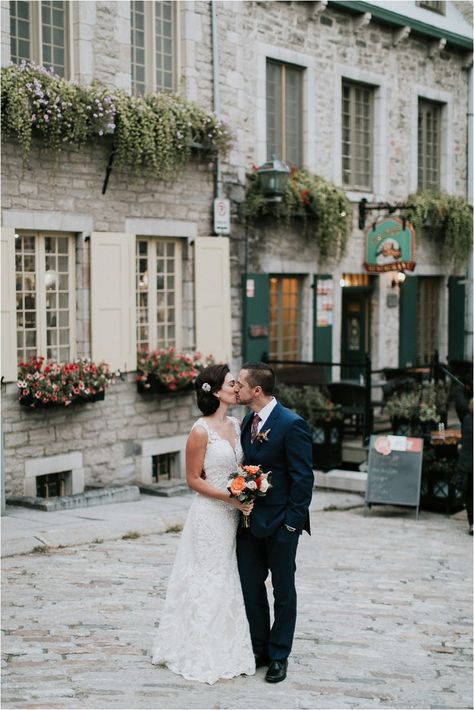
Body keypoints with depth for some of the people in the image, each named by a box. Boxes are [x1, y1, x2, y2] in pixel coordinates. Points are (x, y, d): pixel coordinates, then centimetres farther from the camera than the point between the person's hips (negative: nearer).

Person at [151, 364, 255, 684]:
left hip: (234, 514, 7)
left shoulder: (236, 425, 6)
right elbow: (194, 479, -11)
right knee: (209, 582, 2)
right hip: (210, 514, -7)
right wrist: (229, 497, -18)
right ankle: (204, 656, 15)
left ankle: (229, 651, 25)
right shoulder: (201, 431, -14)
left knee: (231, 582, 13)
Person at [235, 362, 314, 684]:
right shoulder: (248, 422, 7)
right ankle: (258, 650, 26)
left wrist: (291, 521, -17)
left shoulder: (292, 425, -17)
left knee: (283, 591, 9)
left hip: (280, 524, -7)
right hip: (249, 520, 7)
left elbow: (303, 478, -16)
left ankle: (279, 656, 21)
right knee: (250, 588, 12)